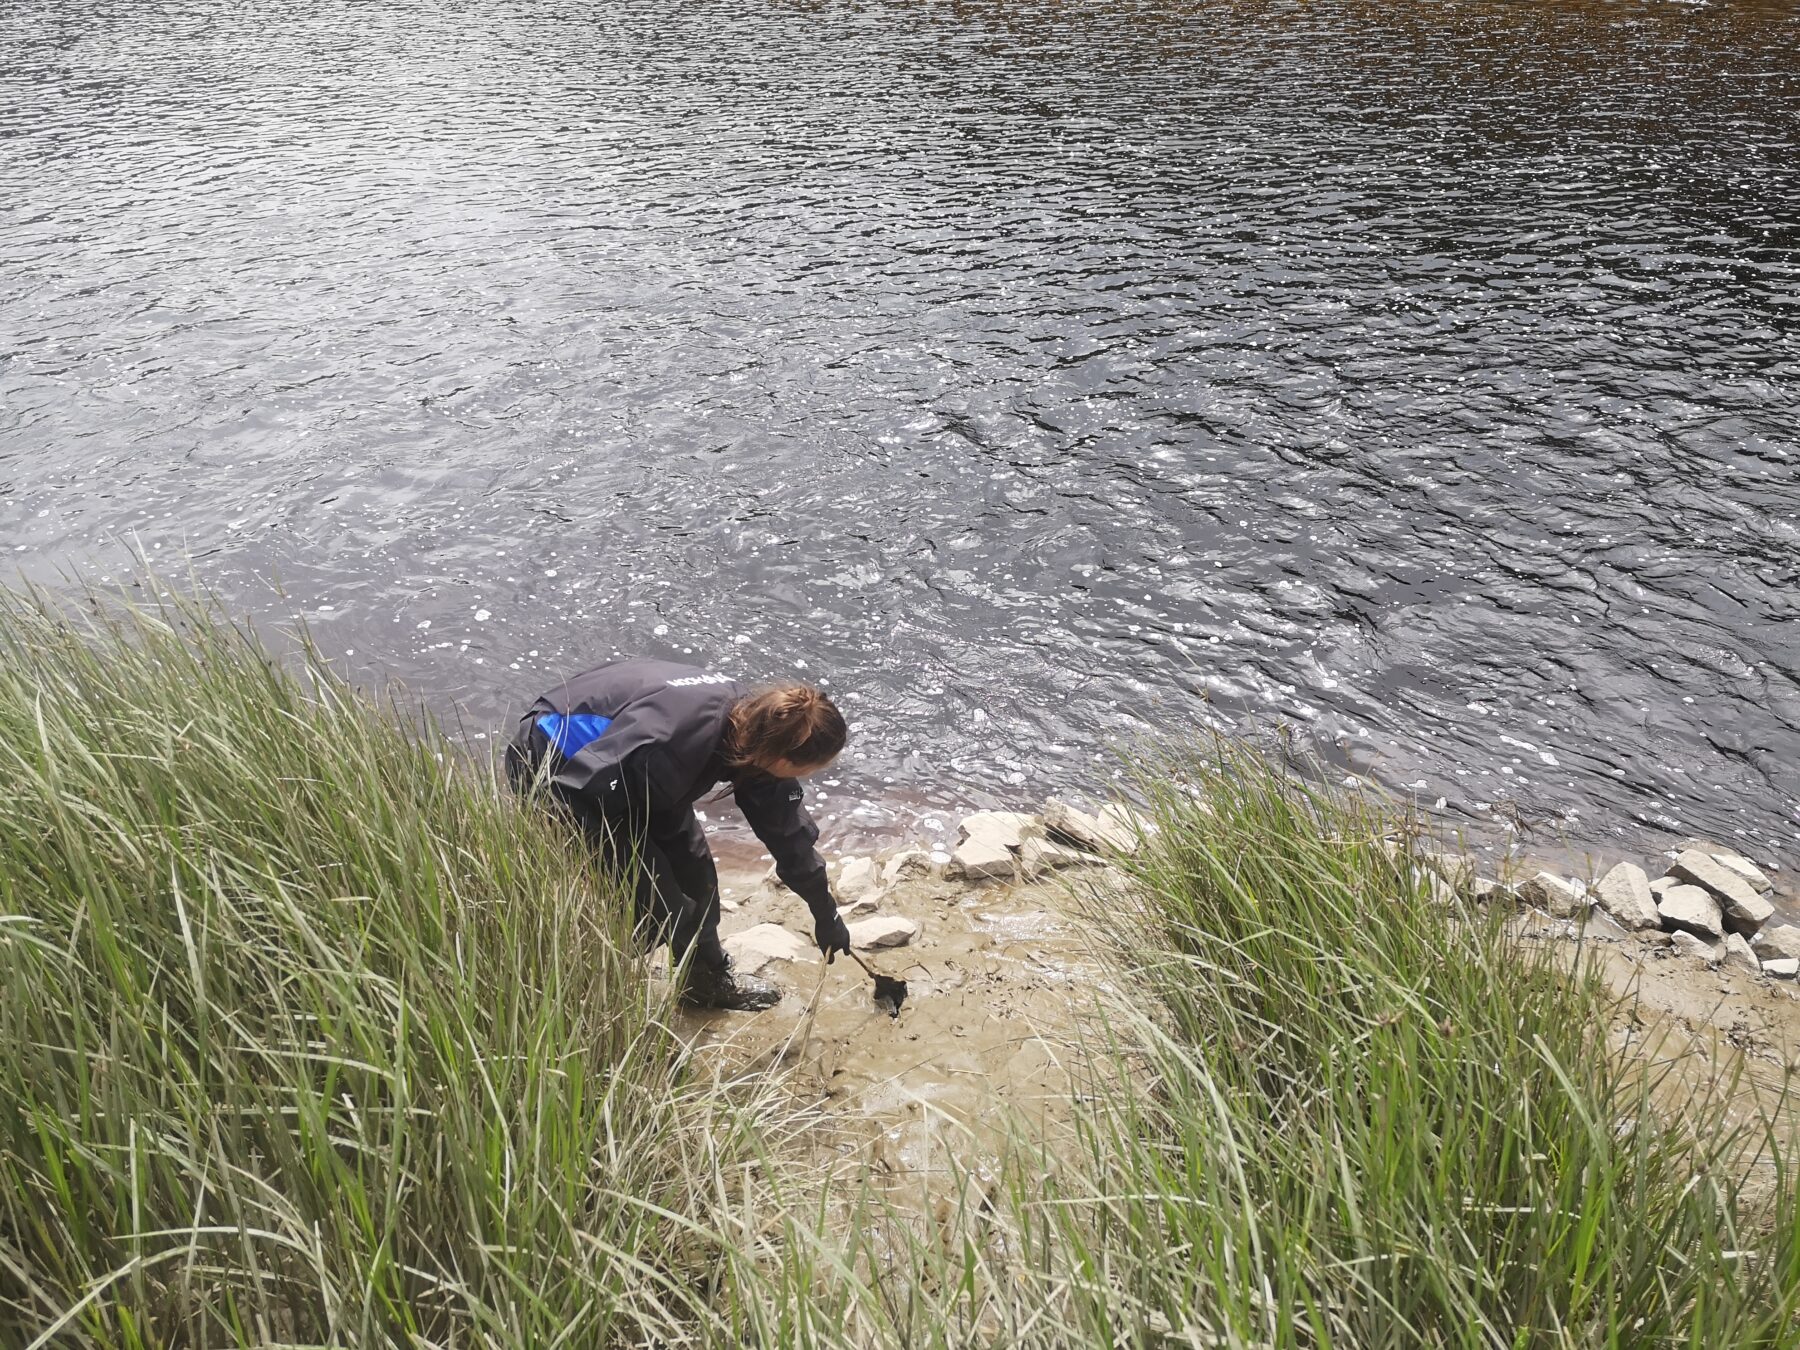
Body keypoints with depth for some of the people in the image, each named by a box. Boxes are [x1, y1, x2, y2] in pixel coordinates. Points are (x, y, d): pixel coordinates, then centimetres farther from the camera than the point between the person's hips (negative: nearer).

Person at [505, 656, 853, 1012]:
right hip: (553, 768, -8)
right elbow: (573, 796, -34)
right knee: (649, 899, -12)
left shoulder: (760, 728, -13)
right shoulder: (671, 742, -40)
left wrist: (826, 914, 11)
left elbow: (787, 827, 2)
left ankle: (708, 979, 29)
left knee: (694, 872, 8)